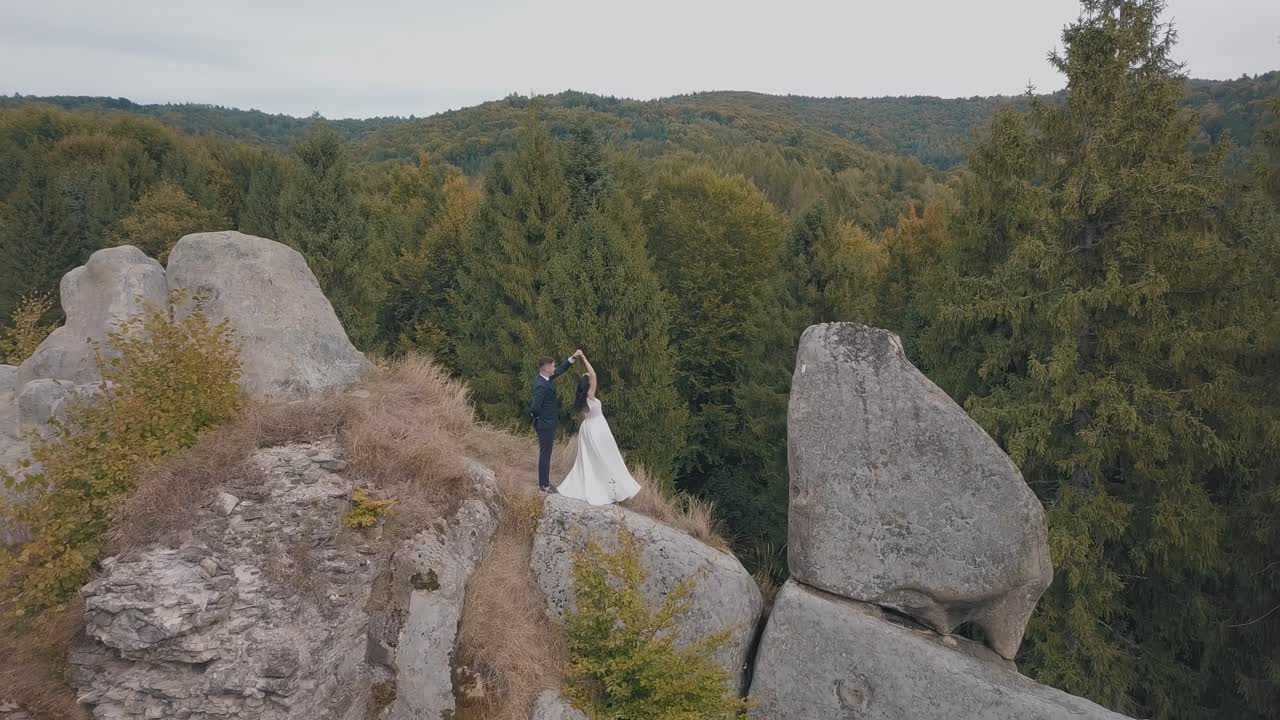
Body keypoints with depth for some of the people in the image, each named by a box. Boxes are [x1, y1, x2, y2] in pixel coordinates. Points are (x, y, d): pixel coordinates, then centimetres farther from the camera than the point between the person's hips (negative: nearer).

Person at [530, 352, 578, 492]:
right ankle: (544, 485, 14)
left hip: (549, 423, 9)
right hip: (545, 424, -9)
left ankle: (545, 481, 32)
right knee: (545, 454, 3)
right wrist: (542, 417, -9)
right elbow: (535, 408, -29)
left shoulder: (547, 377, 1)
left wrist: (574, 357, 3)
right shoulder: (540, 385, -27)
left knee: (546, 453, 19)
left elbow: (561, 369, 14)